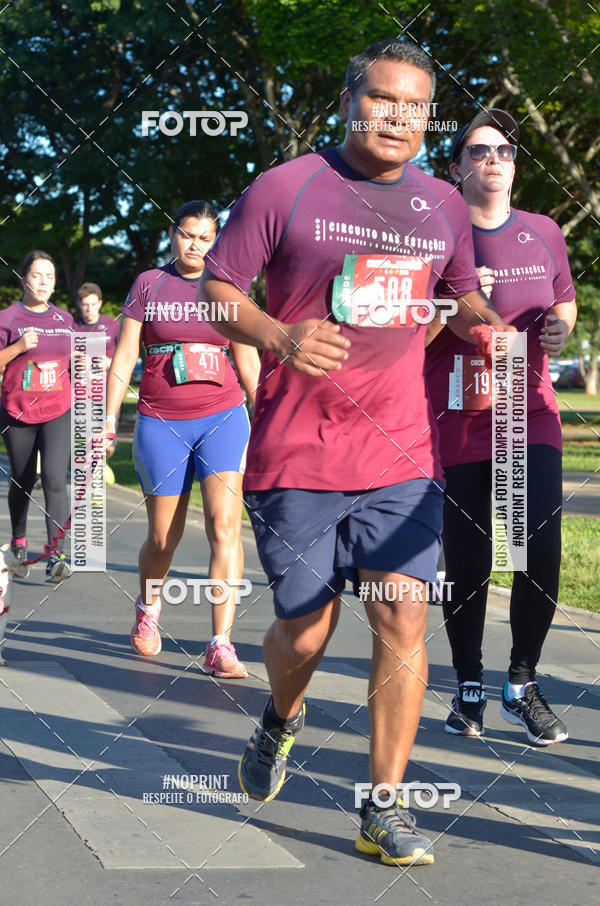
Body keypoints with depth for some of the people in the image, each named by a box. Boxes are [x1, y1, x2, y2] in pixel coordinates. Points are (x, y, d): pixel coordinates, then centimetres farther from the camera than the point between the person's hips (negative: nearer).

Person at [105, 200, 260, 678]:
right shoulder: (149, 284, 6)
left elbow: (248, 362, 14)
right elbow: (124, 356, 6)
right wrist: (109, 419, 0)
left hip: (223, 417, 0)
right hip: (161, 422, 0)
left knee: (225, 524, -16)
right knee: (163, 538, 6)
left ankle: (221, 646, -15)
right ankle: (148, 607, 38)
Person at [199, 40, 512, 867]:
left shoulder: (443, 206, 10)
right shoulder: (284, 189, -3)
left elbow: (463, 296, 26)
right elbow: (216, 288, -1)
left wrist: (487, 327, 2)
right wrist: (280, 337, -20)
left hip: (403, 456, 3)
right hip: (297, 455, -3)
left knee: (403, 617, -7)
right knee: (305, 629, 4)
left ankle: (384, 810, 4)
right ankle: (281, 719, 40)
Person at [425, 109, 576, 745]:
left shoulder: (543, 232, 10)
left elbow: (564, 304, 23)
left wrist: (561, 327, -1)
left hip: (530, 412, 2)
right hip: (456, 422, -2)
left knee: (542, 550, -10)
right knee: (467, 564, 3)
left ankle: (522, 685, 8)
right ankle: (468, 689, 20)